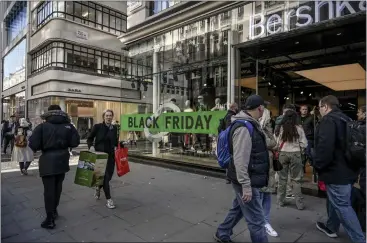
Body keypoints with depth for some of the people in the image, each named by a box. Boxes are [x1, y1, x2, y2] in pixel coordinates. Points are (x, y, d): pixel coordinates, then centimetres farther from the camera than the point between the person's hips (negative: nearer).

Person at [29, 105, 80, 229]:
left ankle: (50, 219, 8)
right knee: (57, 187, 19)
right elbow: (75, 142, -5)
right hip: (62, 160, 3)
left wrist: (43, 146, 6)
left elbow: (33, 144, -14)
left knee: (49, 189, 3)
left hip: (47, 161, -3)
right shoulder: (68, 126, -3)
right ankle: (54, 211, 36)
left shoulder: (42, 126, -10)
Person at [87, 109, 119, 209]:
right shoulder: (97, 127, -6)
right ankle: (109, 200, 4)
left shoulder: (114, 128, 5)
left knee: (109, 175, 10)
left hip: (111, 155, 4)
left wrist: (116, 146, 2)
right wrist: (91, 146, -16)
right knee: (104, 176, -6)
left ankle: (98, 188, 42)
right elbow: (89, 138, 0)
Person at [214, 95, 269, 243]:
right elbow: (240, 160, -27)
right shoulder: (244, 128, -23)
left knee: (238, 209, 24)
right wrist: (246, 186, -25)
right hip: (246, 182, -10)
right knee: (256, 219, 2)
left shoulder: (250, 125, 9)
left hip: (249, 179, 10)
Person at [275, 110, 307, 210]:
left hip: (283, 154, 1)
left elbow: (276, 143, -2)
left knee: (282, 178, 11)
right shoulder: (298, 128, -5)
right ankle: (299, 203, 13)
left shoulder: (280, 128, -5)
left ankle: (281, 201, 19)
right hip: (295, 154, -1)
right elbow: (304, 144, -2)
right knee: (296, 179, 7)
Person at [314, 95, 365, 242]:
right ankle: (331, 228, 37)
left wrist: (318, 165, -14)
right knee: (336, 201, 22)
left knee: (342, 206, 0)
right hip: (348, 170, 10)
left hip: (336, 171, -10)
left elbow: (325, 146, -29)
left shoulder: (328, 120, -17)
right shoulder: (347, 120, 13)